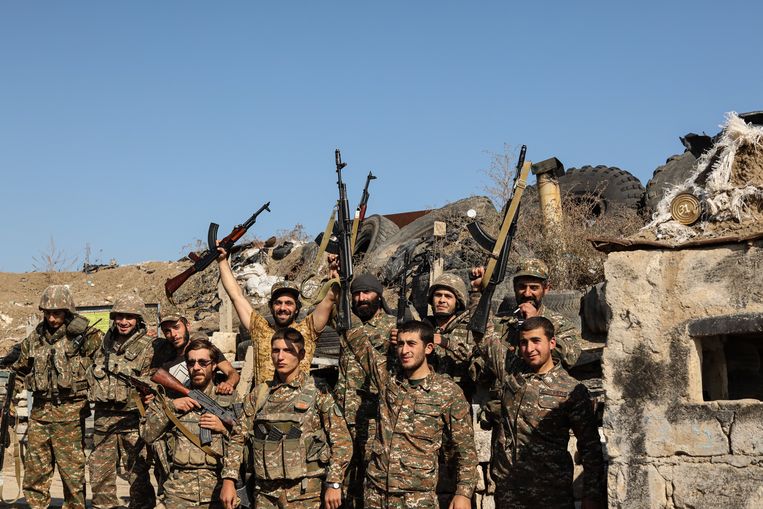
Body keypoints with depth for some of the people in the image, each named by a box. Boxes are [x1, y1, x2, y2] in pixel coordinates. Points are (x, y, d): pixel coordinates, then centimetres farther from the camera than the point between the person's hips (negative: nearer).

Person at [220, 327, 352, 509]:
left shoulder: (317, 394, -2)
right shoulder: (258, 394, 9)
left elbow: (342, 441, -5)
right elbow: (238, 438, 10)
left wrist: (334, 484, -11)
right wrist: (228, 480, 1)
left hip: (304, 494, -3)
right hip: (265, 493, 3)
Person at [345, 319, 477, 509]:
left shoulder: (449, 392, -4)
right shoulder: (387, 378, 6)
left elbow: (465, 449, -2)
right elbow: (355, 337, 11)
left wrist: (464, 493, -8)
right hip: (376, 493, 3)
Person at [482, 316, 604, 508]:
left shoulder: (572, 391, -5)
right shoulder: (511, 370, 6)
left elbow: (590, 448, -4)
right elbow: (489, 342, 26)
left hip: (552, 493, -3)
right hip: (507, 490, 3)